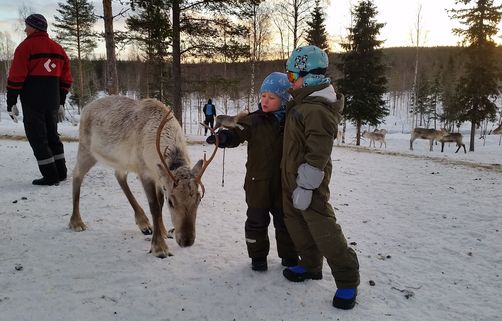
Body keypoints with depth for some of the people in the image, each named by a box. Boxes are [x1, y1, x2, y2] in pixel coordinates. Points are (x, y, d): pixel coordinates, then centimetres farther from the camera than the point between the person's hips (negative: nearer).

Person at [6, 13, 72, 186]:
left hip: (32, 100, -6)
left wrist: (11, 102, -6)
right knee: (52, 134, 16)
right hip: (53, 100, 7)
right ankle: (60, 172, 18)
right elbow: (66, 79, 14)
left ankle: (50, 175, -1)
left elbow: (16, 77, -11)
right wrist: (61, 102, 19)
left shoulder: (26, 46, -7)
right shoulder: (58, 48, 13)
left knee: (36, 137, 0)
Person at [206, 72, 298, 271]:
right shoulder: (254, 120, -6)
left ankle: (288, 255, 33)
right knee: (257, 221, 9)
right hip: (258, 182, -2)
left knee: (285, 220, 15)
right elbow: (237, 133, -18)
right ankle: (258, 255, 28)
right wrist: (224, 136, -39)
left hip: (282, 182, 2)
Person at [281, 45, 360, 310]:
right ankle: (311, 266, 34)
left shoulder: (317, 109, -23)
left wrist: (306, 185, -24)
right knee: (295, 222, 18)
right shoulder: (303, 102, 10)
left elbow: (318, 151, -26)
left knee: (322, 227, -4)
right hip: (292, 178, 10)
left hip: (308, 181, -10)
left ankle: (347, 280, 10)